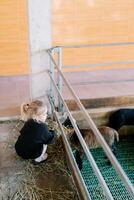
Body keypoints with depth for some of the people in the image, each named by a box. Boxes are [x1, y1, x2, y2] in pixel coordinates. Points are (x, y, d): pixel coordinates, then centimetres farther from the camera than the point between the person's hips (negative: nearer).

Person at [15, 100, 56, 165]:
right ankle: (38, 159, 18)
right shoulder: (42, 128, -23)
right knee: (44, 142, 6)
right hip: (28, 154, -7)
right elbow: (50, 139, -11)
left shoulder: (28, 122, -3)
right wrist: (52, 133, 12)